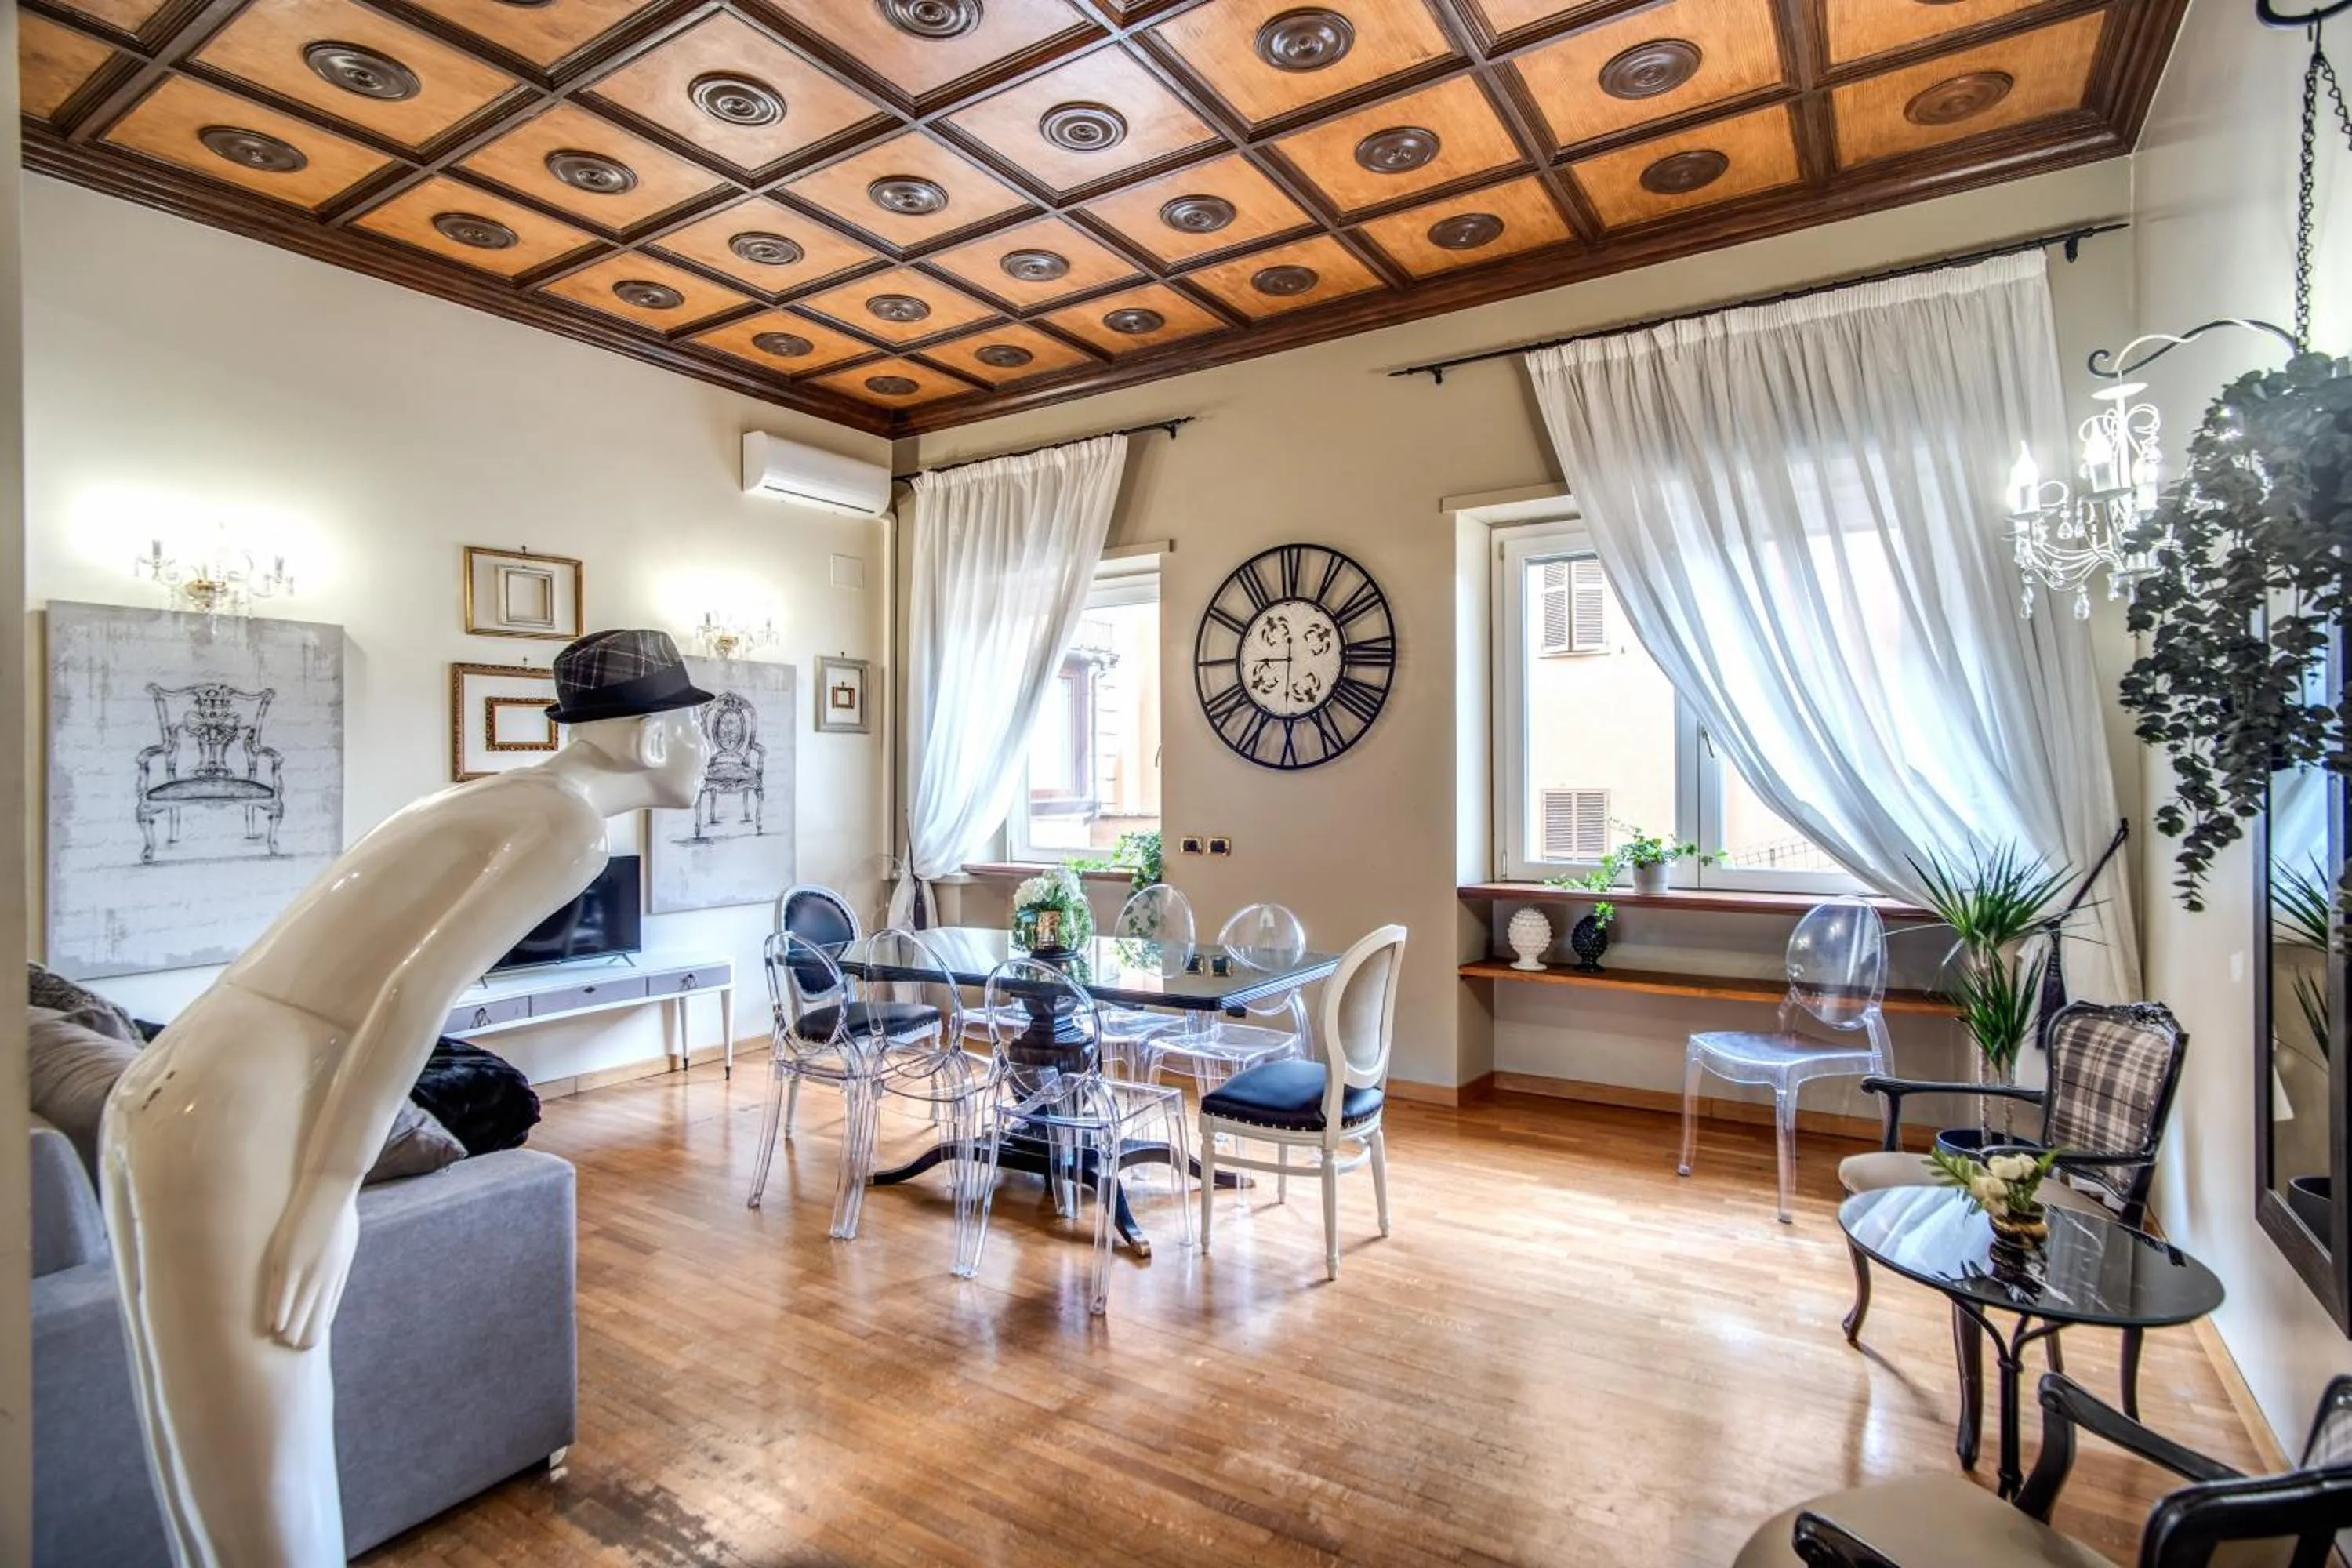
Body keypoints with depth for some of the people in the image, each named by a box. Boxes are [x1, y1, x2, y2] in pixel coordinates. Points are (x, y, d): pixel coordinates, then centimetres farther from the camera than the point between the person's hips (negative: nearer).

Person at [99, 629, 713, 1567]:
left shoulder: (504, 800, 16)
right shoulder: (570, 824, -11)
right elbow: (420, 988, -21)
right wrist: (332, 1196, -16)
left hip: (177, 1097, 9)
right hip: (233, 1125, -9)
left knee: (255, 1474, 22)